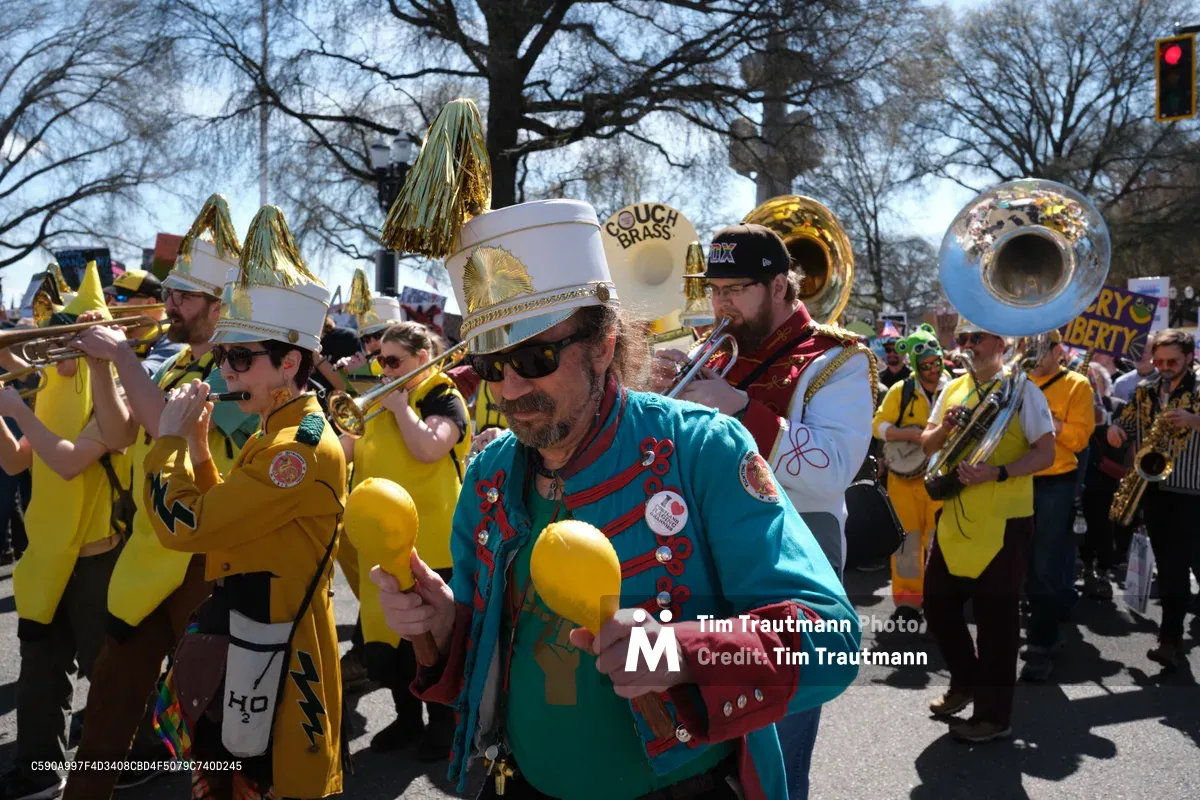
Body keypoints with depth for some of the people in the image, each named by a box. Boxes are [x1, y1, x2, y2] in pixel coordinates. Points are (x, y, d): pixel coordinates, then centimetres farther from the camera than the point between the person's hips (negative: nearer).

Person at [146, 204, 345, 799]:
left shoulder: (302, 449, -23)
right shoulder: (279, 436, 9)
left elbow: (182, 525, -24)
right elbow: (220, 517, 16)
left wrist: (170, 438, -10)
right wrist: (196, 445, 5)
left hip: (267, 650, -10)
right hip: (243, 637, 10)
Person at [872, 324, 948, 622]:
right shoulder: (900, 391, -1)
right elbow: (879, 425, -7)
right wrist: (910, 434, -22)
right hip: (905, 474, 0)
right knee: (907, 538, 3)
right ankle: (907, 600, 12)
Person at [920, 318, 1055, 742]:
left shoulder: (1021, 388, -7)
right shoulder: (953, 388, 10)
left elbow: (1046, 453, -12)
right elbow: (927, 445, 13)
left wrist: (997, 473, -26)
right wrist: (945, 426, -8)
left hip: (1004, 522, -6)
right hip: (955, 518, 6)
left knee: (995, 616, 2)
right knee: (937, 601, 12)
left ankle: (994, 714, 15)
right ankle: (966, 680, 35)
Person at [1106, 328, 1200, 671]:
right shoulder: (1144, 390, 10)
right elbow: (1127, 421, 16)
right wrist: (1114, 427, -7)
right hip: (1151, 487, 5)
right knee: (1164, 562, 12)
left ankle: (1169, 639, -8)